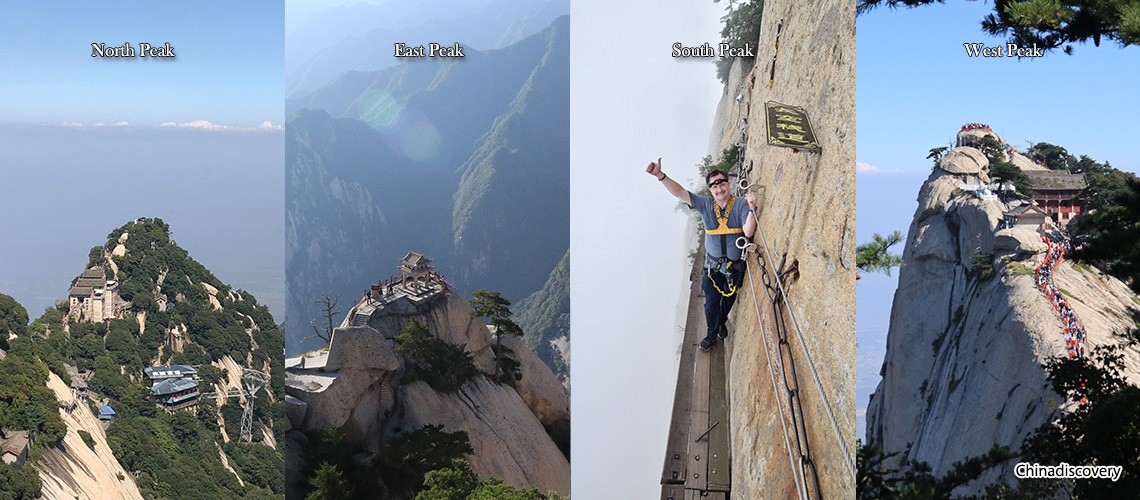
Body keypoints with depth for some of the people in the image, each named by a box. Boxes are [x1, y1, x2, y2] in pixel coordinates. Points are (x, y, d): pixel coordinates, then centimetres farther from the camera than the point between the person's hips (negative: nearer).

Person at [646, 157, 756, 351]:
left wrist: (752, 208, -35)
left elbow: (748, 232, -23)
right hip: (713, 265, 0)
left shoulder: (741, 204, -14)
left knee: (729, 298, 19)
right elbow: (679, 192, -19)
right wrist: (660, 175, -34)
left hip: (735, 266, 0)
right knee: (712, 301, 5)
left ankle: (721, 323, 49)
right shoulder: (705, 204, -10)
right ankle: (712, 334, 29)